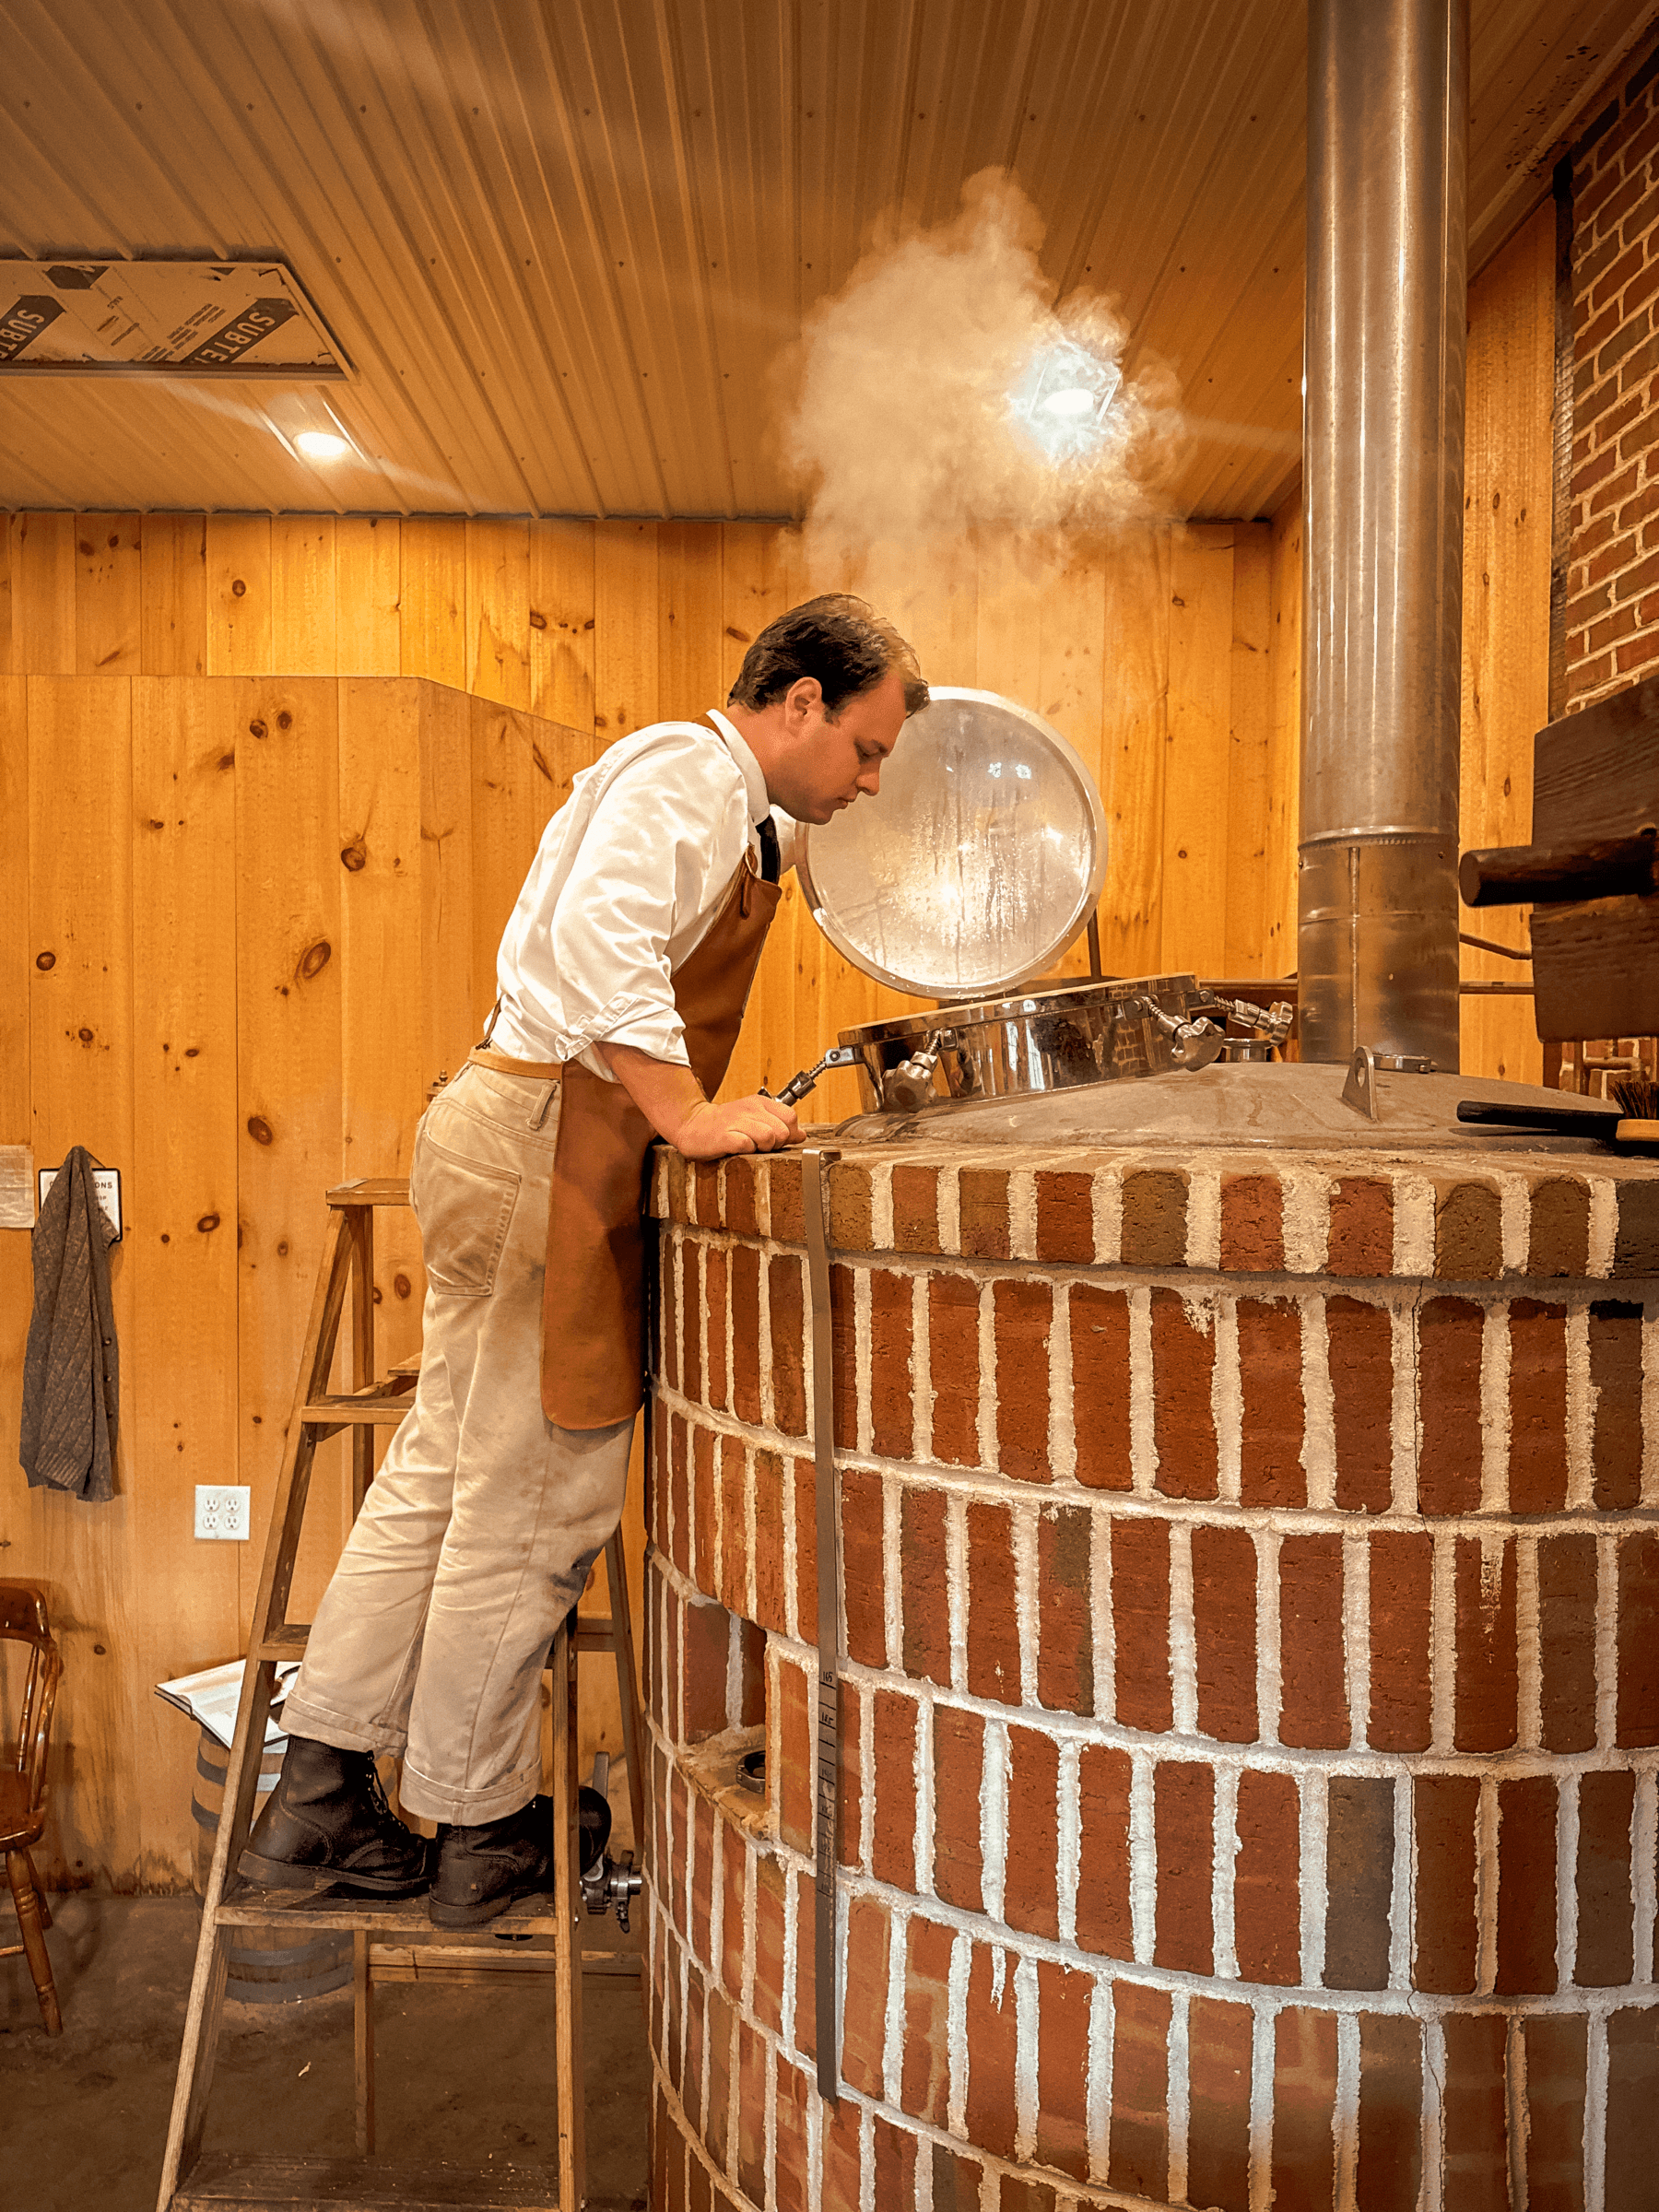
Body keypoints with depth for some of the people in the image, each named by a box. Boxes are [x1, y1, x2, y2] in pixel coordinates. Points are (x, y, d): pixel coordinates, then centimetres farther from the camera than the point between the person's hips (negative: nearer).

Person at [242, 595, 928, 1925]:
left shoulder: (729, 807, 20)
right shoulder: (686, 771, -12)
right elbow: (598, 935, -29)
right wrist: (691, 1117, -26)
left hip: (521, 1143, 11)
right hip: (553, 1143, -11)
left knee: (443, 1473, 14)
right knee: (531, 1503, 1)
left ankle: (321, 1792, 26)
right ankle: (480, 1834, 19)